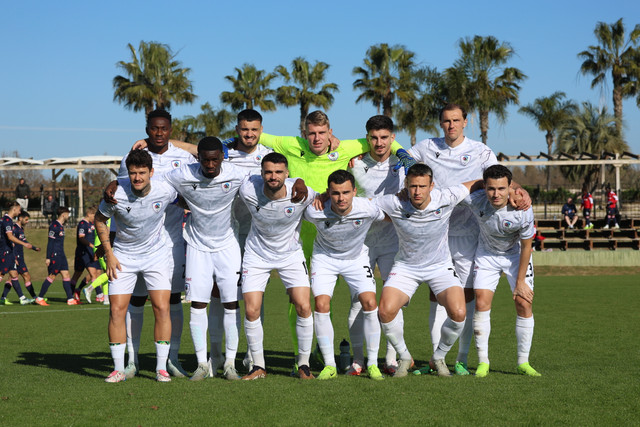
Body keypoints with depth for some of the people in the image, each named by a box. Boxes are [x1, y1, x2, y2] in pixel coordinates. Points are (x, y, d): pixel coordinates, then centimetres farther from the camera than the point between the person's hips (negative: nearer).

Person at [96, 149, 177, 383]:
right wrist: (109, 253, -4)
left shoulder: (165, 191, -16)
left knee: (162, 308, -9)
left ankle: (161, 367, 2)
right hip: (123, 256, 0)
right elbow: (100, 219, -1)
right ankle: (118, 369, 6)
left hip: (157, 254, 0)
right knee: (116, 310, -5)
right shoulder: (116, 194, -19)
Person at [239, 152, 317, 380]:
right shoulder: (249, 190, -22)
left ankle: (303, 364, 7)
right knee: (251, 310, -7)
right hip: (257, 254, 0)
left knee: (303, 307, -11)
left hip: (291, 254, 0)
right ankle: (258, 366, 11)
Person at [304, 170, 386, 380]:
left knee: (370, 304, -14)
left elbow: (390, 217, -4)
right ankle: (329, 365, -2)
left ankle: (372, 364, -1)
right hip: (324, 257, 0)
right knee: (321, 305, -16)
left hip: (357, 258, 0)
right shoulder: (315, 212, -28)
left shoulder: (368, 208, -27)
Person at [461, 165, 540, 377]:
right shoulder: (475, 200, -30)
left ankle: (523, 362, 5)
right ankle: (483, 362, -1)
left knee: (524, 304, -8)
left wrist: (520, 282, -12)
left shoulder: (523, 211, -31)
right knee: (481, 303, -11)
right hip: (487, 254, 1)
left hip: (516, 254, -1)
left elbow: (526, 246, -16)